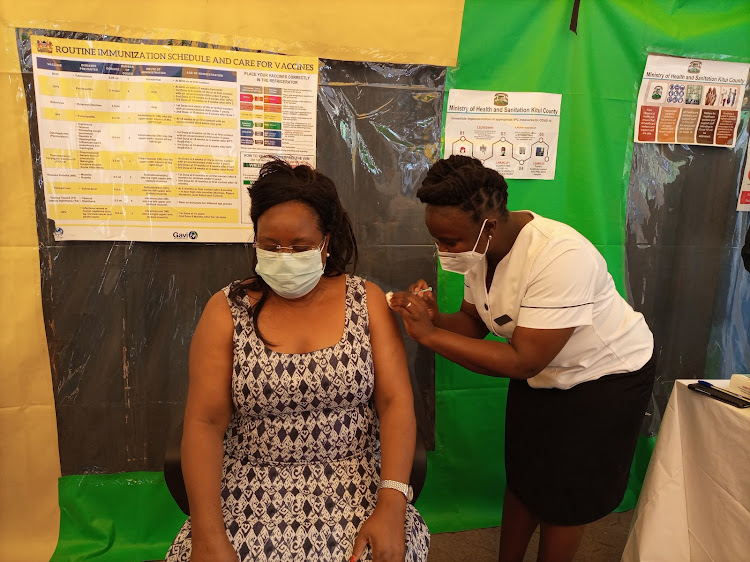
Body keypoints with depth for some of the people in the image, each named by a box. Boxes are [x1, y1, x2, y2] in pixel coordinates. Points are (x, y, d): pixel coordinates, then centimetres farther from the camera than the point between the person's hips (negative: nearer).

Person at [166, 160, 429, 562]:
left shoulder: (367, 301, -1)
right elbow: (205, 423, -7)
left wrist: (391, 506, -18)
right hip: (252, 490, 1)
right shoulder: (226, 310, -2)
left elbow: (396, 403, -7)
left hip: (354, 484, 0)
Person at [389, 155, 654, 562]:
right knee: (521, 479, 18)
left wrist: (429, 335, -37)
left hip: (605, 378, -6)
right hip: (540, 376, 7)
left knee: (563, 497, 10)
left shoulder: (561, 256, -36)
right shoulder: (481, 248, -12)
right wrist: (434, 318, -26)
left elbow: (523, 362, -35)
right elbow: (473, 323, -4)